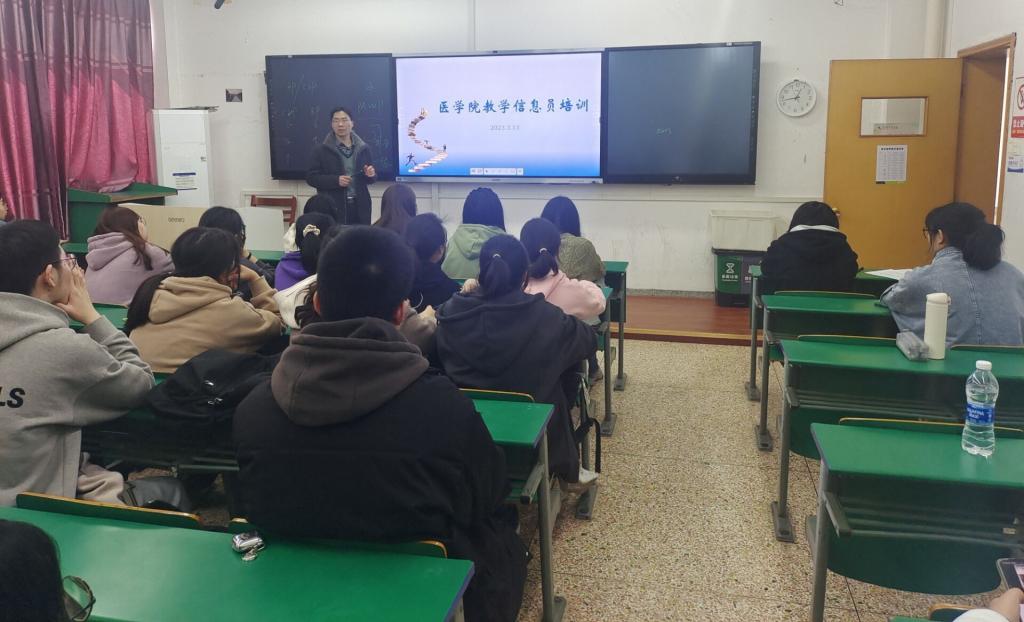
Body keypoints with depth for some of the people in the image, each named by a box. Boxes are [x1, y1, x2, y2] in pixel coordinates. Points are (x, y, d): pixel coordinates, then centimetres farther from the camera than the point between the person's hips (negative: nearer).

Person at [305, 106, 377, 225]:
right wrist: (336, 180, -15)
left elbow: (371, 178, 18)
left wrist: (371, 174, -6)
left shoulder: (363, 148, 10)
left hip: (359, 207, 3)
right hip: (333, 208, -3)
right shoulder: (321, 150, 1)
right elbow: (311, 177, -2)